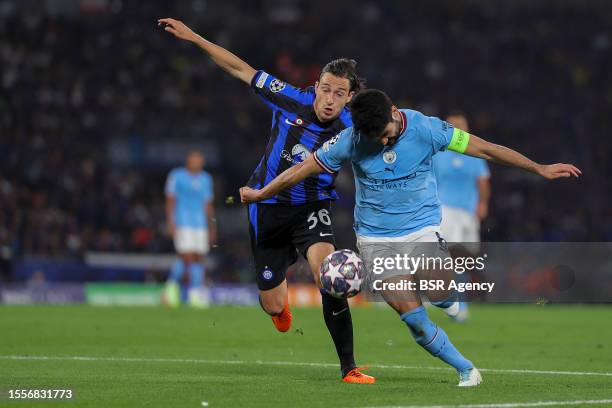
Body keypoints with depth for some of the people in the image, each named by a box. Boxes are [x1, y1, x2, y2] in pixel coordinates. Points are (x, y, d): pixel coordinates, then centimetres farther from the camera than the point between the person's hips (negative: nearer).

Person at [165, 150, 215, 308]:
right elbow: (170, 201, -2)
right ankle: (172, 284, 7)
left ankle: (196, 294, 3)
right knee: (186, 257, -14)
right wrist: (171, 223, -10)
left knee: (199, 258, -1)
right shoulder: (176, 176, 0)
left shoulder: (205, 179, 15)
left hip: (200, 224, 5)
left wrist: (212, 228, 15)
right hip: (182, 223, -5)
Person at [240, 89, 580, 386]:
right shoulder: (350, 141, -11)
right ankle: (466, 370, 3)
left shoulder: (425, 129, -13)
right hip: (377, 238, 0)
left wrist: (540, 169, -3)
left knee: (443, 297, -23)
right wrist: (260, 195, 9)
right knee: (412, 316, -12)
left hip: (422, 229, 0)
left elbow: (485, 149, -7)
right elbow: (302, 170, 1)